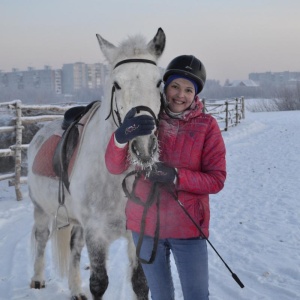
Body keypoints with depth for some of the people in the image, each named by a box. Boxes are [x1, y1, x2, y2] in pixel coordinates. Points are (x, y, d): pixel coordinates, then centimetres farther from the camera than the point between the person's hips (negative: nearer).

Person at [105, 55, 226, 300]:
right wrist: (121, 138, -32)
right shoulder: (145, 120, -2)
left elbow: (217, 180, -10)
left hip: (188, 228, -2)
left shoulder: (207, 126, -6)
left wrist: (176, 176, -26)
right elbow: (115, 167, -10)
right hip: (145, 224, 2)